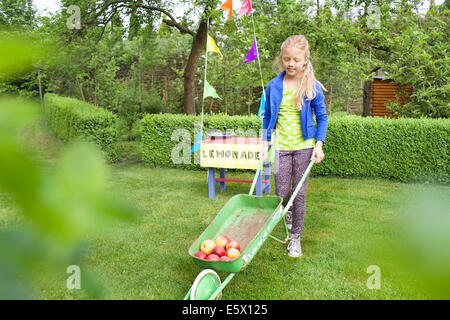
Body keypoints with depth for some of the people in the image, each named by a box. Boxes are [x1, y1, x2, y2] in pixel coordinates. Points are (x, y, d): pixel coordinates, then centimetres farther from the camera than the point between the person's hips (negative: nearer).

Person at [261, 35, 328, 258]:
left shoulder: (312, 87, -4)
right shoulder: (273, 86, 1)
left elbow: (322, 117, 3)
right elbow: (268, 116, 11)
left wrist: (319, 144, -6)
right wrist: (265, 143, 4)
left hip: (304, 146, -1)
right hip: (281, 146, 2)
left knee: (299, 193, 3)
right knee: (282, 194, 2)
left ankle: (296, 238, 18)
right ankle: (289, 217, 36)